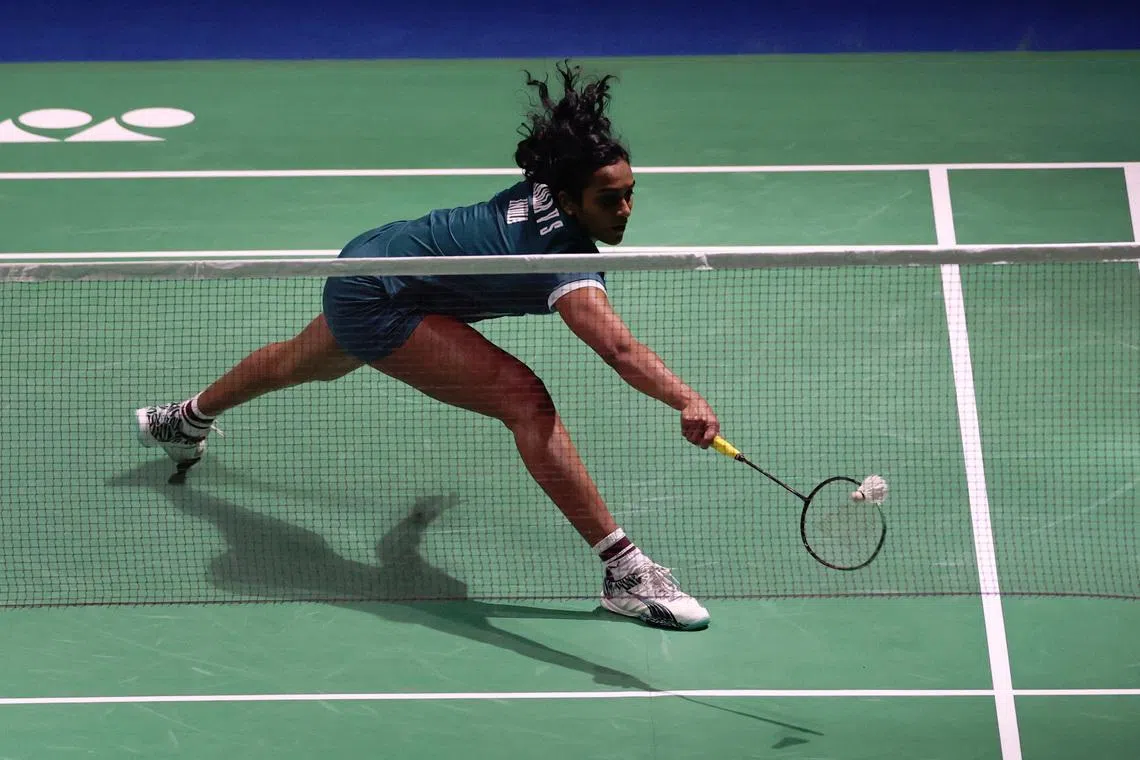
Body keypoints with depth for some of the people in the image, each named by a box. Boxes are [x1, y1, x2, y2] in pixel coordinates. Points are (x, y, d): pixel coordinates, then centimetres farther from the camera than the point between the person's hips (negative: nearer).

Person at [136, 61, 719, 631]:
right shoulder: (563, 255, -35)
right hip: (380, 305, -10)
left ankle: (184, 421, 69)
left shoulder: (544, 186, -11)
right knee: (525, 398, -26)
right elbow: (618, 348, -52)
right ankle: (624, 573, -25)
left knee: (300, 364, 38)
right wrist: (686, 400, -66)